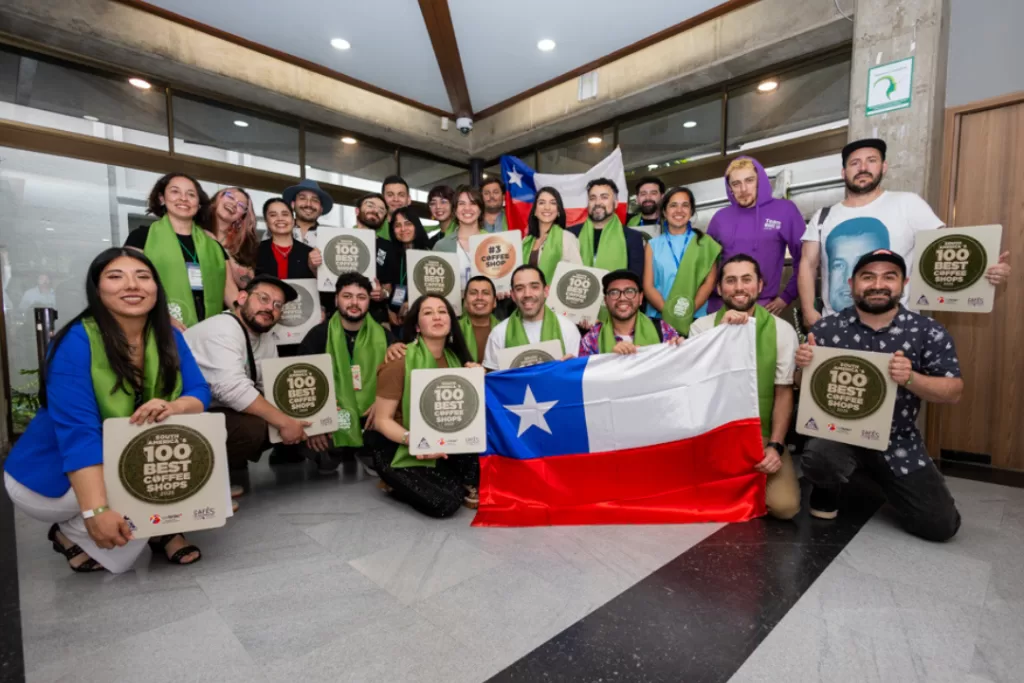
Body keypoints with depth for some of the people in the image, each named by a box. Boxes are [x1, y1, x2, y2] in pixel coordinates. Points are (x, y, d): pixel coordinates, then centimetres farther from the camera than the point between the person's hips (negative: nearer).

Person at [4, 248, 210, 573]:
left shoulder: (168, 338, -7)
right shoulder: (75, 343, -23)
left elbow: (199, 393, -11)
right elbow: (78, 431, -31)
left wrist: (172, 407, -36)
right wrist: (96, 511, -38)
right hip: (55, 476, -5)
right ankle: (73, 535, 1)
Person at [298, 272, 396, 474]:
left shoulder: (384, 336, 4)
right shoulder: (318, 335, 0)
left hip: (371, 419, 2)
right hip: (331, 418, -1)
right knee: (325, 462, -23)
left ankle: (364, 452, 14)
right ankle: (332, 454, 13)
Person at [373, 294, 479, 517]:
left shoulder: (454, 358, 1)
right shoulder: (400, 362, -17)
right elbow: (382, 420, -14)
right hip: (402, 452, -5)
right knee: (446, 503, -23)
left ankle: (470, 487, -1)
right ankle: (398, 484, 6)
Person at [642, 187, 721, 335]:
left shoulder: (705, 242, 10)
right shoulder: (653, 245, 10)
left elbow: (709, 281, 2)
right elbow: (648, 286, 2)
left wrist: (689, 311, -12)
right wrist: (668, 312, -13)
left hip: (695, 319, 0)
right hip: (659, 319, 0)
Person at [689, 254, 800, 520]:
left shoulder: (782, 330, -1)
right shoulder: (702, 326, 0)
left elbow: (784, 393, 0)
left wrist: (775, 445, -11)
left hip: (762, 435, 1)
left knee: (784, 505, -18)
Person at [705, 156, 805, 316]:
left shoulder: (784, 210, -1)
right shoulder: (720, 217, 7)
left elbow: (803, 258, 0)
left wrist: (787, 296, -2)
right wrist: (710, 294, 5)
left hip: (763, 309, -2)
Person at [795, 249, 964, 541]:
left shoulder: (929, 331, -4)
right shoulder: (826, 328, -6)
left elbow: (953, 392, -3)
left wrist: (911, 378, -24)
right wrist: (802, 364, -23)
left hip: (898, 441, 2)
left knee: (940, 525, 0)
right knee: (817, 459, -35)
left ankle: (875, 476, 31)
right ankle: (829, 488, 5)